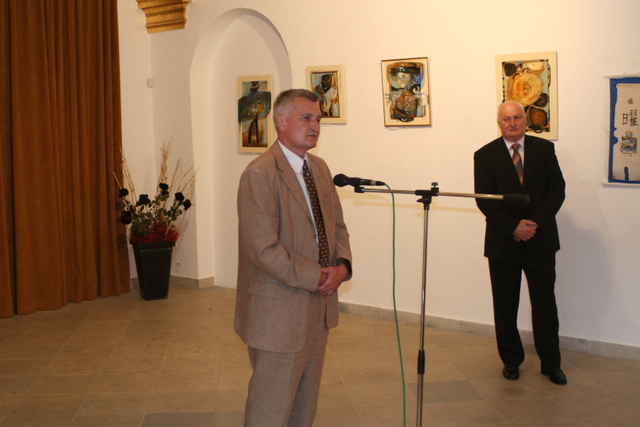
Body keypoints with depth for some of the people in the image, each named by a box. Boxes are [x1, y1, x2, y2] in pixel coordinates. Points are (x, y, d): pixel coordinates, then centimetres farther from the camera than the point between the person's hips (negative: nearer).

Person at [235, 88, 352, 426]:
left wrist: (341, 265, -4)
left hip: (318, 307, 8)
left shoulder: (319, 168, 10)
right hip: (279, 312, -8)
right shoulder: (260, 174, -17)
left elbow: (337, 224, 15)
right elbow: (264, 250, -23)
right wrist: (316, 277, -18)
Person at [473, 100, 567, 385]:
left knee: (545, 303, 7)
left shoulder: (544, 149, 4)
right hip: (503, 243, -1)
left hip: (540, 240, 1)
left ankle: (551, 363, 20)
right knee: (505, 306, 8)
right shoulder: (485, 155, 0)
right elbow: (484, 199, -7)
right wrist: (514, 227, -17)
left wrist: (535, 222, -14)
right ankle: (511, 361, 23)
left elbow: (557, 189, -1)